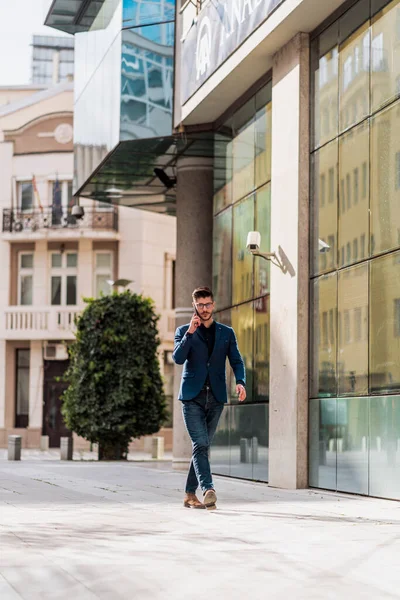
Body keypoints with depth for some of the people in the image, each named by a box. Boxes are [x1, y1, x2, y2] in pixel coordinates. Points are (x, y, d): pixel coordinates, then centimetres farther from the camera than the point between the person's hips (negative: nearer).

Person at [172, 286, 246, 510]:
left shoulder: (227, 333, 12)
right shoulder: (184, 331, 8)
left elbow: (237, 361, 5)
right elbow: (178, 358, -7)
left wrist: (241, 382, -13)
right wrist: (190, 332, -13)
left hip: (216, 397, 2)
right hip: (193, 396, -2)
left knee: (203, 446, 7)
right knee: (201, 443, -15)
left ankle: (190, 494, 15)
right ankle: (208, 490, -26)